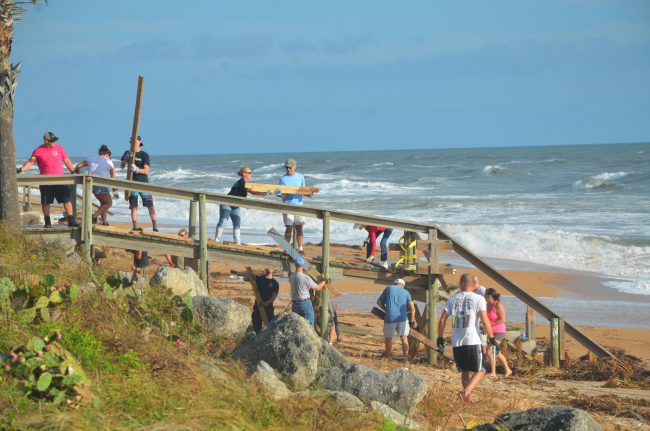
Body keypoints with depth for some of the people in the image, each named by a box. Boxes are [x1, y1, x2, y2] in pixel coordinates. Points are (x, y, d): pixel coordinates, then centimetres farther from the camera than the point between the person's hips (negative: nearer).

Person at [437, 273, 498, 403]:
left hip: (456, 342, 4)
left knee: (465, 371, 20)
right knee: (480, 371, 5)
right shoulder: (478, 299, -3)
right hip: (472, 341, -4)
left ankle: (467, 398, 22)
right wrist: (491, 338, -4)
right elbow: (485, 321, -12)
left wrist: (440, 338, 15)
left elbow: (442, 320, 6)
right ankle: (466, 392, -16)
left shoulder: (452, 299, 8)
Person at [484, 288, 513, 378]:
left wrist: (490, 324, -21)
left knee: (490, 352, -14)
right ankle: (507, 370, 29)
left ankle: (493, 372, -8)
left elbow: (502, 320, -21)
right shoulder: (489, 305, 6)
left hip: (498, 332, -9)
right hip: (492, 332, 9)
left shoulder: (498, 305, -18)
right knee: (496, 353, 17)